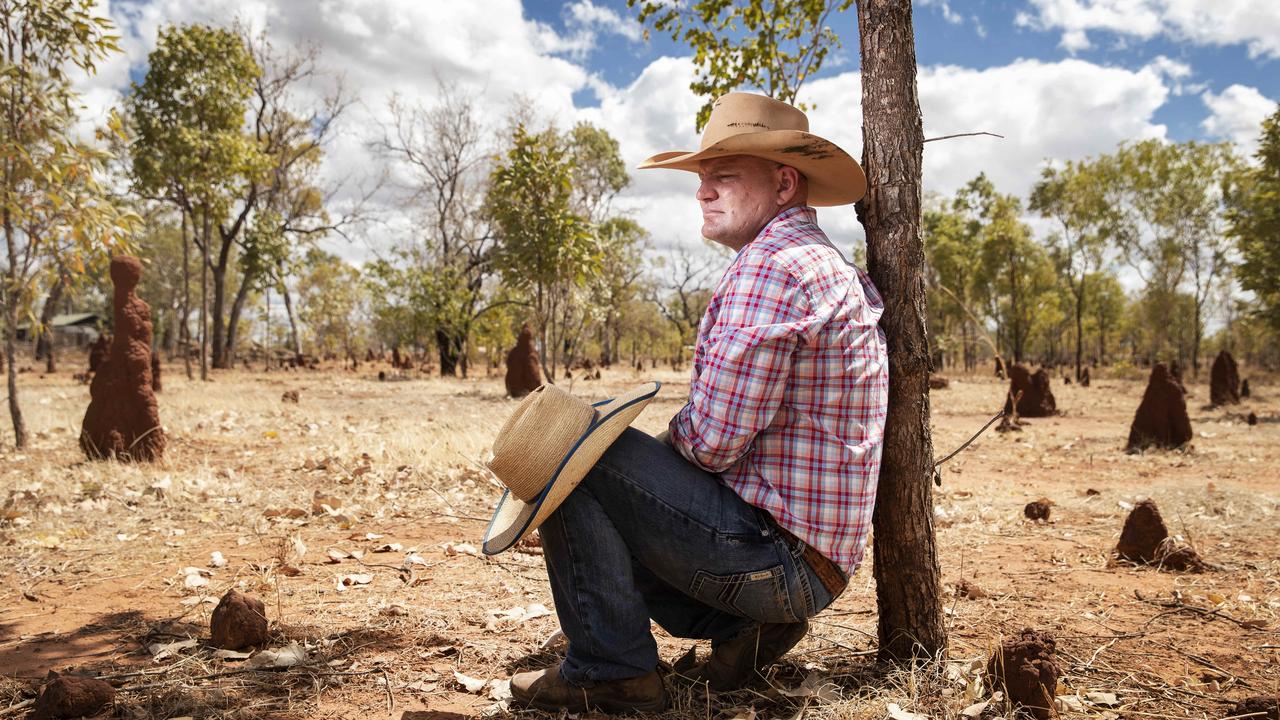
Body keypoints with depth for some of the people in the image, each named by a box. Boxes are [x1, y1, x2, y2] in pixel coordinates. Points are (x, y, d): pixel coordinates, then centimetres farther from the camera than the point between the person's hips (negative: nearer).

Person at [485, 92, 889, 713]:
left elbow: (711, 443, -21)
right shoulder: (829, 267, 17)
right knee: (603, 506, 22)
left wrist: (660, 441, 1)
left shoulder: (770, 266, -18)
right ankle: (740, 625, 12)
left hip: (773, 552, -10)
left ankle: (610, 669, -3)